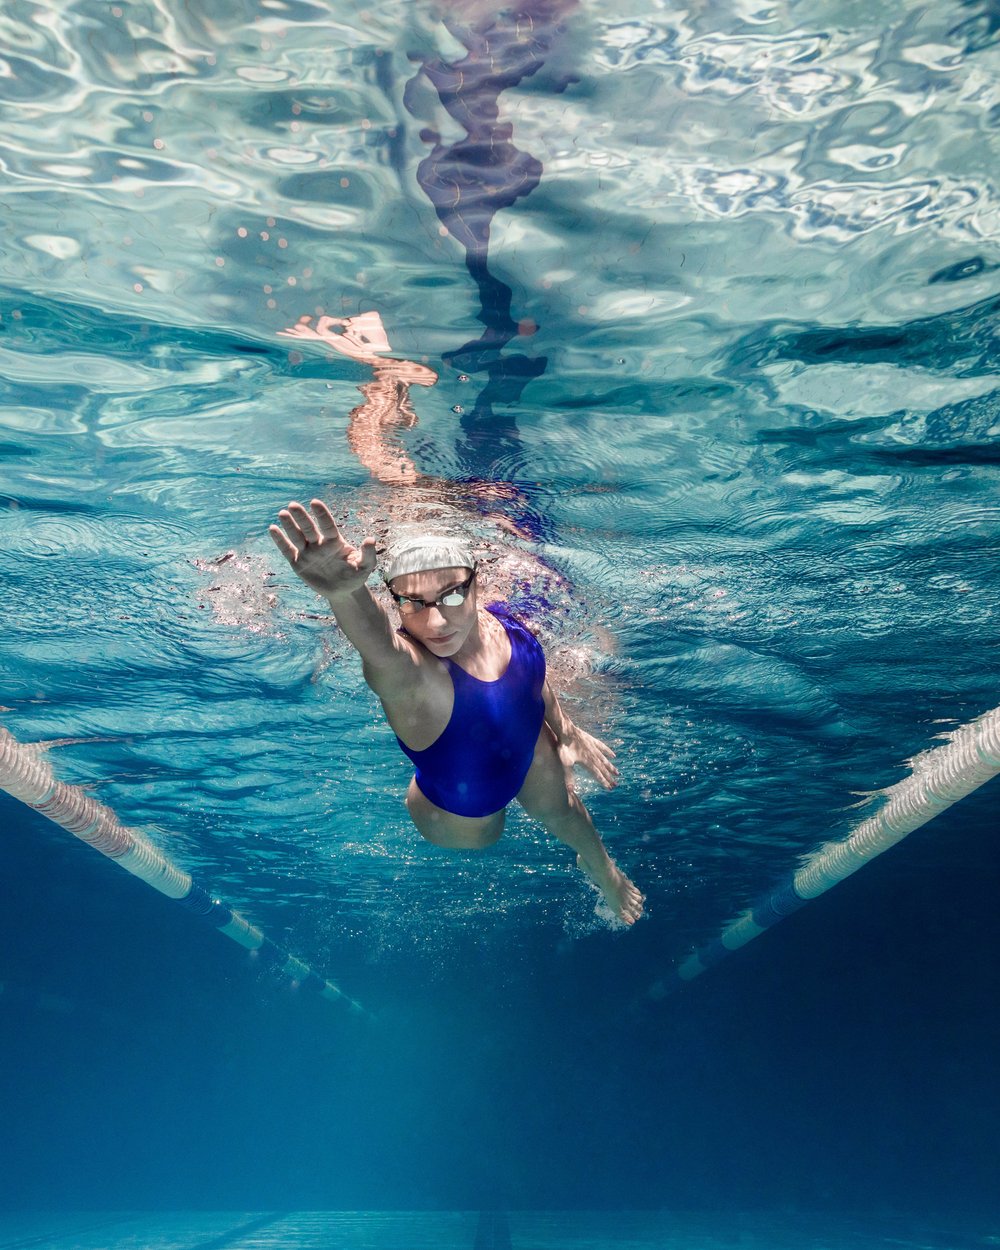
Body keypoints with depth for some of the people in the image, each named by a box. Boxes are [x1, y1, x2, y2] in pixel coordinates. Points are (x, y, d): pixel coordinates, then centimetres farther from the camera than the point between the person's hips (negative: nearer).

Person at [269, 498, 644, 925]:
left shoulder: (497, 620, -27)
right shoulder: (404, 672, -46)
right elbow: (380, 648, -73)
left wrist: (567, 731, 8)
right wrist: (345, 594, -94)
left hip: (530, 748, 5)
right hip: (462, 807, -4)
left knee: (558, 810, 29)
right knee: (476, 840, 26)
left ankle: (601, 867, 65)